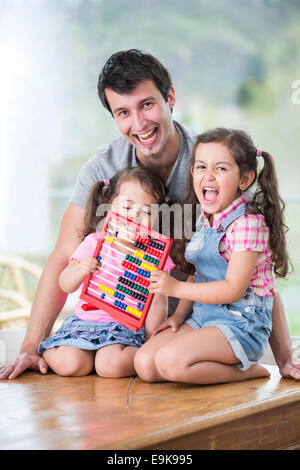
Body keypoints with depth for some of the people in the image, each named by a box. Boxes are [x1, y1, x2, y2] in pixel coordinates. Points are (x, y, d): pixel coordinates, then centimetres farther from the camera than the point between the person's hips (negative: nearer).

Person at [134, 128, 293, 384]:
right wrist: (180, 314, 4)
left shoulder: (247, 223, -16)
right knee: (145, 363, -8)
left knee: (170, 361, -27)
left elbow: (233, 289, -20)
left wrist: (176, 288, -15)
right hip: (201, 317, 8)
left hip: (241, 324, -8)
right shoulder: (204, 221, 9)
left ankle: (245, 372, -6)